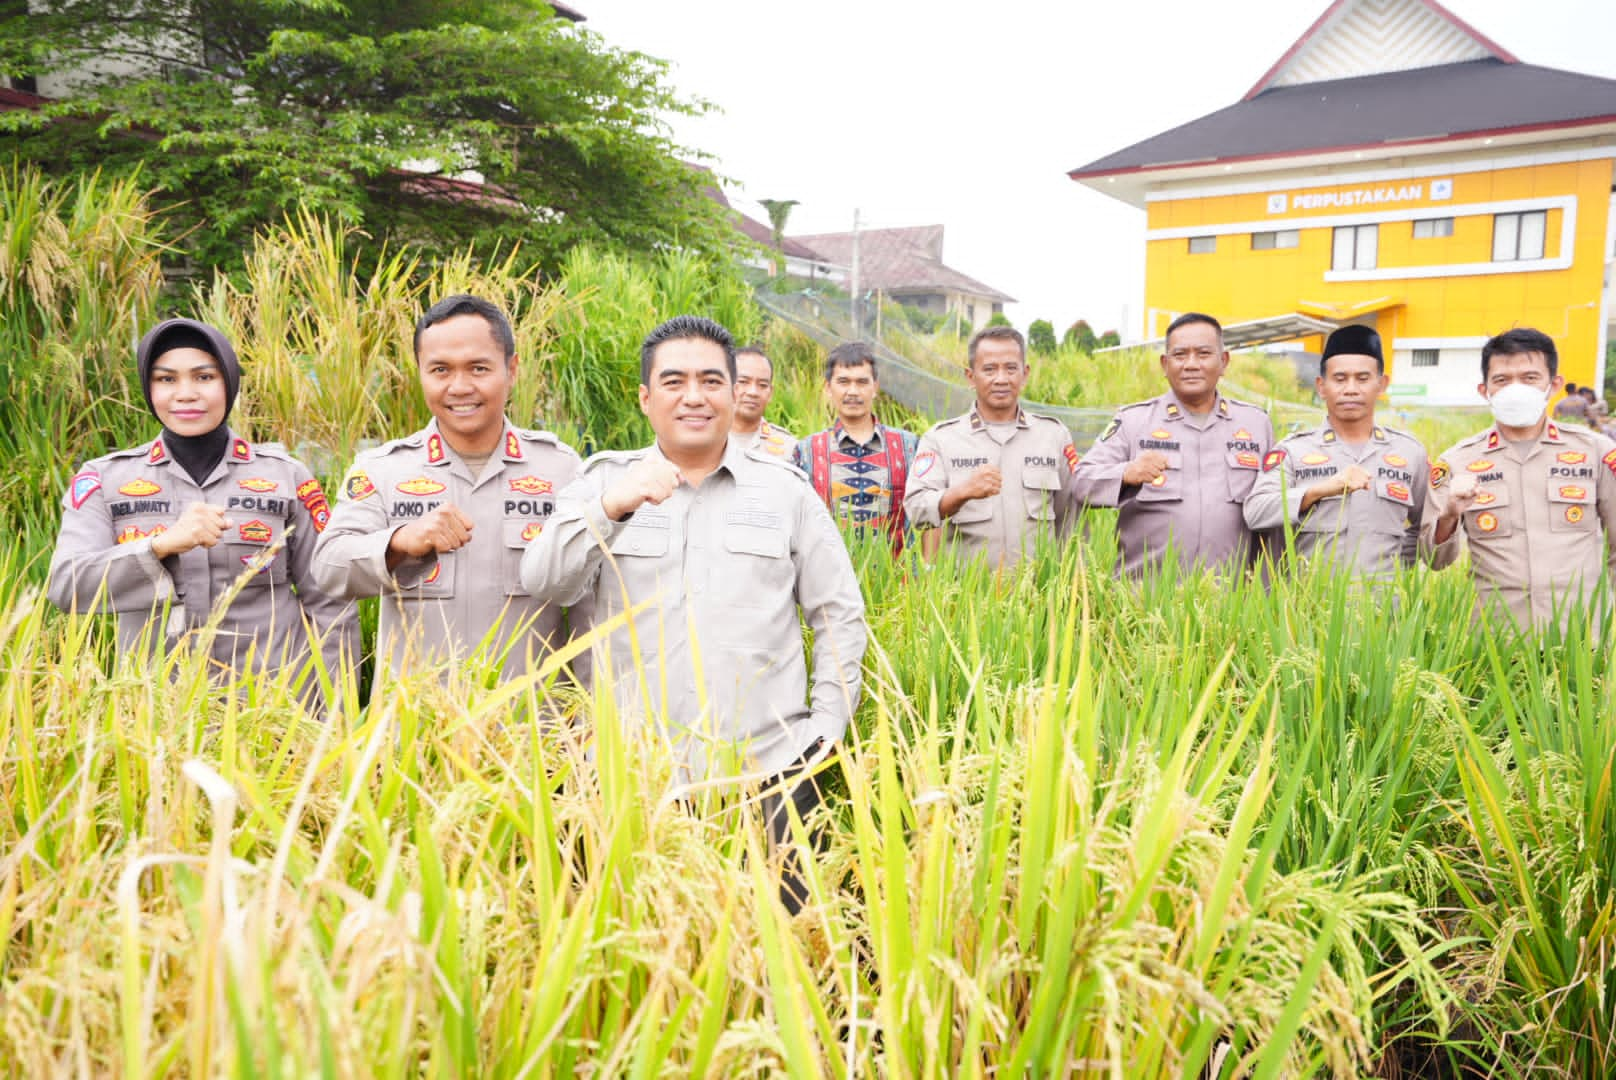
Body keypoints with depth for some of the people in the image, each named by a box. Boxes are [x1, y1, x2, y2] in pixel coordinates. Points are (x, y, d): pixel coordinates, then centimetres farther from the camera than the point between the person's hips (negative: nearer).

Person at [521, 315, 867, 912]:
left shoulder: (786, 490, 10)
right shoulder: (605, 481, 9)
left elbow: (841, 615, 12)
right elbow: (543, 583, -6)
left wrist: (826, 727, 4)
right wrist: (611, 507, -21)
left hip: (769, 773, 0)